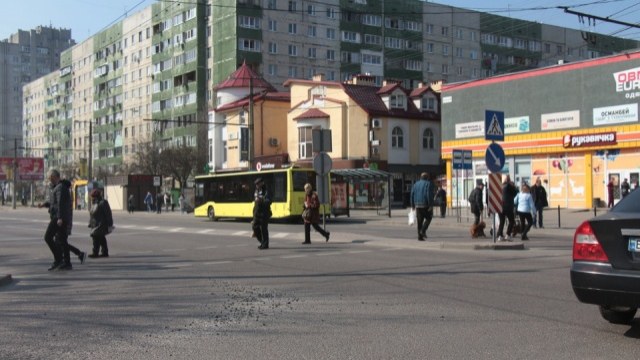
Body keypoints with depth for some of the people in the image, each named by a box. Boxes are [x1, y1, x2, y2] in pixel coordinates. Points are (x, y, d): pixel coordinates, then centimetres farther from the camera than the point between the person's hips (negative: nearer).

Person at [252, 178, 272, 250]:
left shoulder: (266, 191, -9)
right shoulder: (256, 191, 15)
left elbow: (269, 201, -20)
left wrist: (262, 200, -36)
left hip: (264, 213, -7)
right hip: (257, 213, 7)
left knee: (263, 229, -4)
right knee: (255, 227, 3)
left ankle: (265, 245, 4)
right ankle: (262, 242, 18)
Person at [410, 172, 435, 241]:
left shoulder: (416, 184, 13)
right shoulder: (428, 184, -4)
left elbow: (412, 195, 10)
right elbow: (429, 195, -14)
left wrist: (412, 205, 13)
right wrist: (430, 205, -14)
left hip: (417, 205, 5)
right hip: (426, 205, -5)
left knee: (419, 221, 7)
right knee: (428, 218, 10)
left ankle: (420, 236, 4)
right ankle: (423, 231, -9)